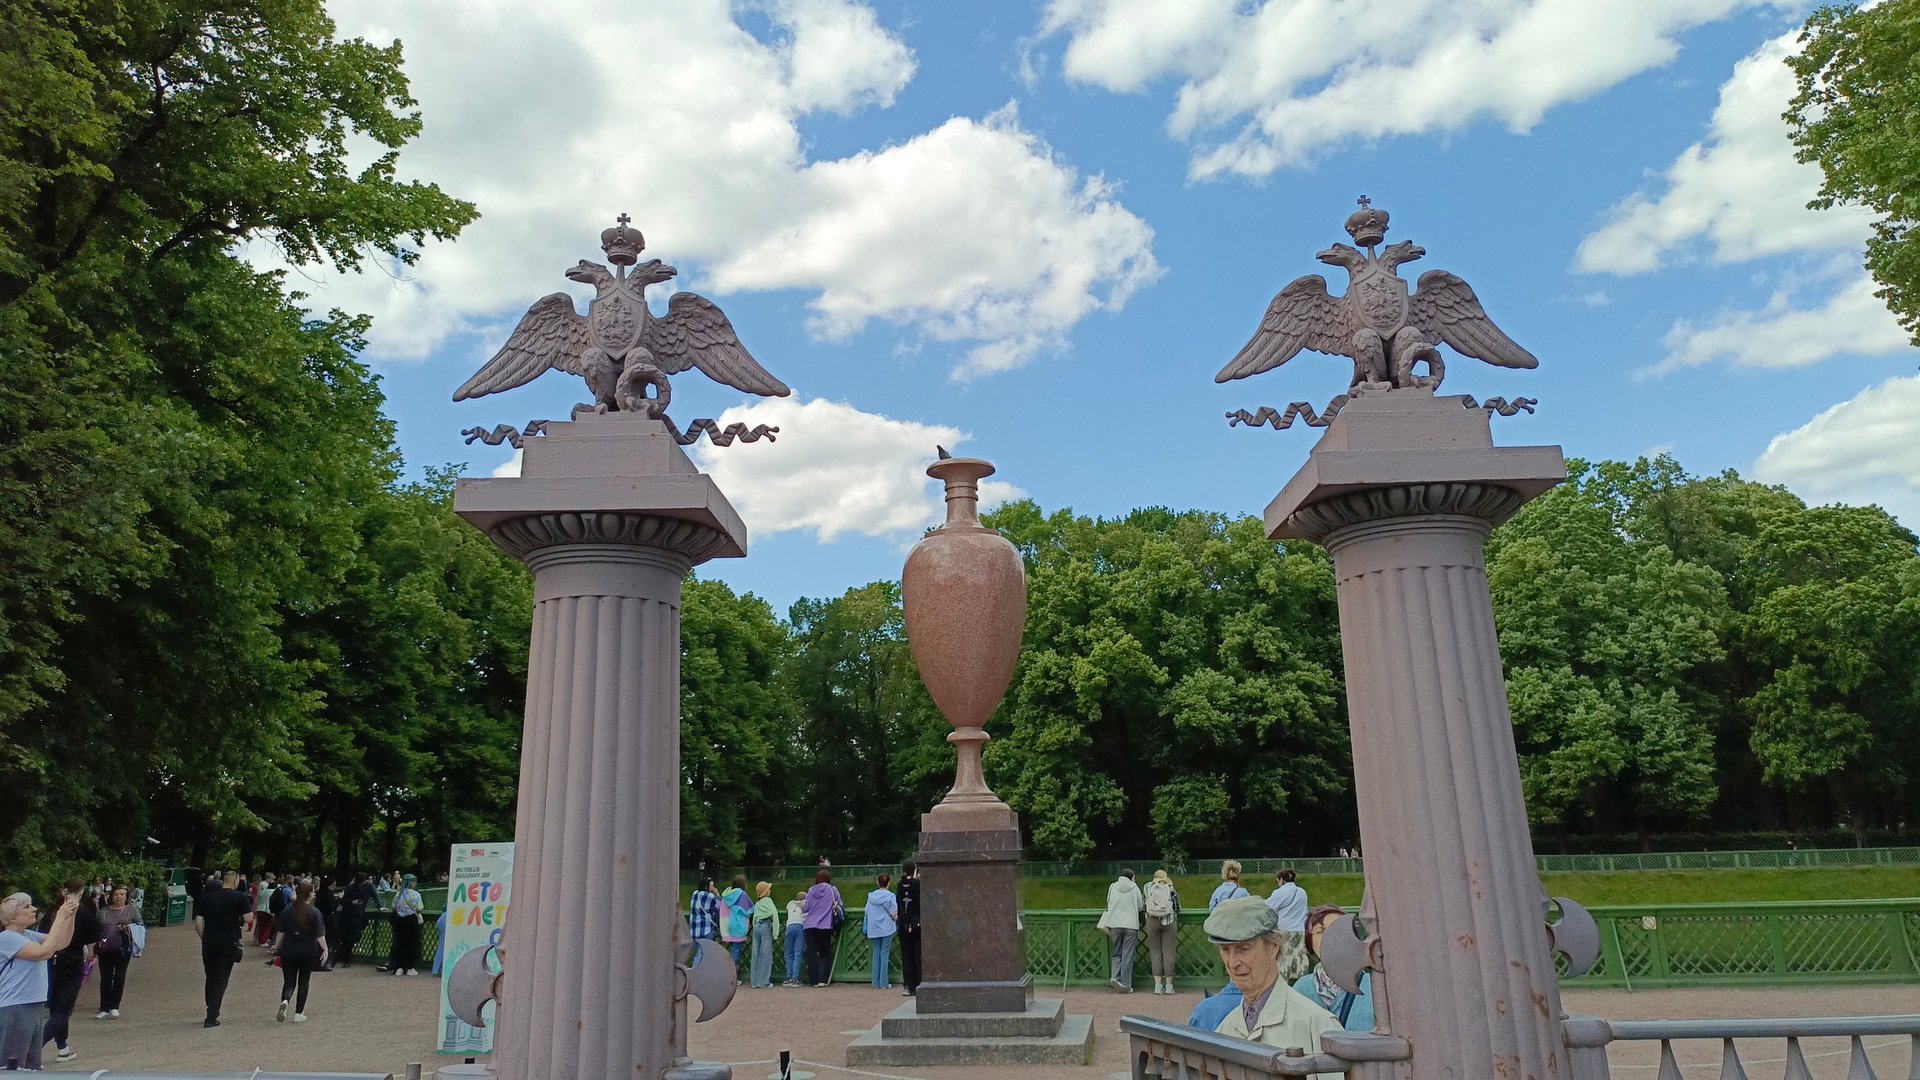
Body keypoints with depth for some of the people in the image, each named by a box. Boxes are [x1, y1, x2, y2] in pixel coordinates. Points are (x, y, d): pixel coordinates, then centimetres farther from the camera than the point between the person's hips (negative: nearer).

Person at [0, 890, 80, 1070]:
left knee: (31, 1065, 16)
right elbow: (44, 952, -25)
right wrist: (60, 917, -23)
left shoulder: (29, 935, 11)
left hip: (33, 1007, 9)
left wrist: (70, 915, -5)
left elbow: (62, 943, 8)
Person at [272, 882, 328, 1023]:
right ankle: (298, 1014, 13)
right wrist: (325, 949, -4)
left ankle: (285, 1001, -23)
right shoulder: (314, 913, -10)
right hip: (308, 952, -2)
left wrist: (277, 945, 19)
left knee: (289, 981, 7)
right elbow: (319, 934, -12)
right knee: (303, 982, 12)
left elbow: (280, 931, 5)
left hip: (288, 951, 2)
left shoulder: (288, 910, 0)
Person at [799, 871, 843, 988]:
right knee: (825, 953, 11)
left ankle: (814, 980, 3)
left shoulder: (811, 890, 2)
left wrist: (802, 906, 25)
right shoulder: (832, 890, 0)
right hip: (826, 926, 0)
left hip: (811, 926, 0)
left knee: (811, 953, 6)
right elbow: (840, 905, 6)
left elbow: (805, 908, 3)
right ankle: (822, 979, -1)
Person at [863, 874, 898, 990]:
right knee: (885, 954, 0)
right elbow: (894, 913, -9)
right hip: (887, 928, -3)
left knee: (876, 954, 10)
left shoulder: (871, 896, 3)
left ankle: (876, 983, 11)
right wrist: (895, 918, 11)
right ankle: (884, 983, -1)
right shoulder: (890, 895, -8)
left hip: (873, 929, 3)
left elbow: (867, 911, 5)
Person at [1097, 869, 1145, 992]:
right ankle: (1125, 984, 5)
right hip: (1131, 924, -2)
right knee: (1128, 955, 4)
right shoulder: (1134, 888, 0)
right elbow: (1140, 906, 4)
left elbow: (1109, 902, 11)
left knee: (1117, 952, 15)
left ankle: (1114, 976, -3)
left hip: (1115, 923, 2)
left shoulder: (1113, 886, 5)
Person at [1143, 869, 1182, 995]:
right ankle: (1169, 985, 3)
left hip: (1152, 922, 1)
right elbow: (1177, 907, 4)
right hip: (1169, 922, 0)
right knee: (1168, 953, 3)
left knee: (1155, 953, 6)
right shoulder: (1171, 889, 2)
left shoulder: (1148, 887, 3)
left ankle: (1158, 985, 3)